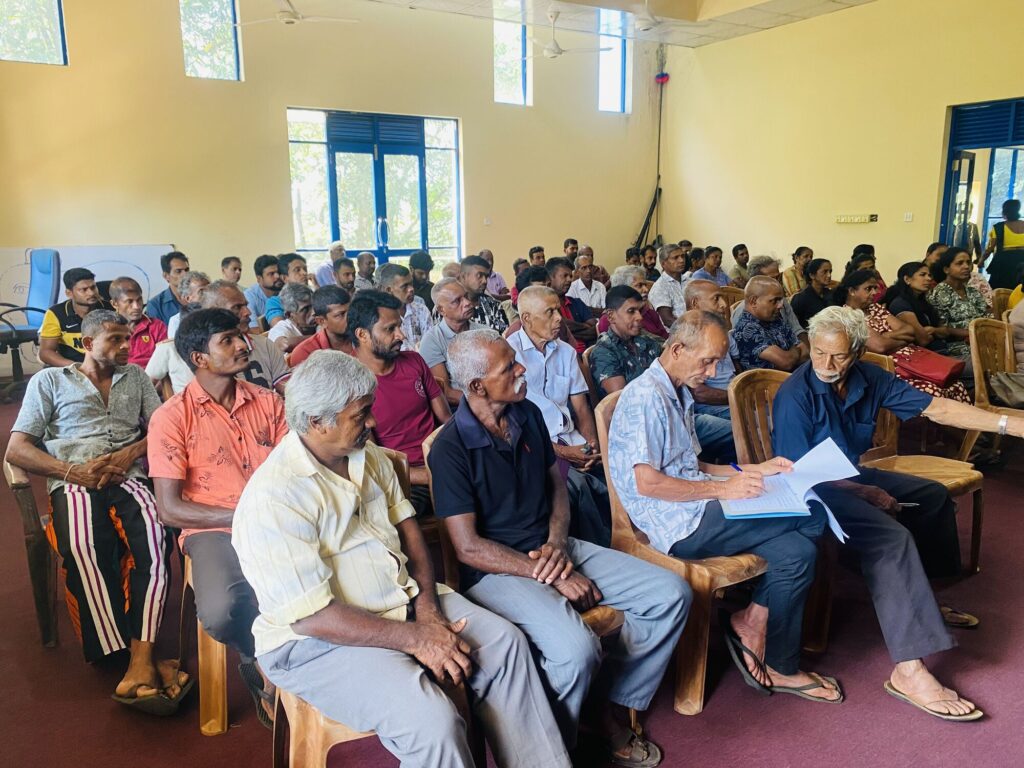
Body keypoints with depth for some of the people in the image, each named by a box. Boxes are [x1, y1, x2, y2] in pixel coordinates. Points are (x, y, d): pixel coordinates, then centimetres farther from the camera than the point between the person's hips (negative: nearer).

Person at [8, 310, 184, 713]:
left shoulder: (135, 376, 26)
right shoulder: (49, 380, 19)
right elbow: (16, 449, 9)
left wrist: (130, 454, -5)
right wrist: (73, 472, -7)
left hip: (129, 478, 2)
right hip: (74, 483, -1)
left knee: (154, 535, -33)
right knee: (85, 548, -35)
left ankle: (141, 657, -37)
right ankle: (140, 663, -33)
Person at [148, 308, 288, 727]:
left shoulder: (267, 402, 11)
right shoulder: (172, 417, -1)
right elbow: (169, 508, -5)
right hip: (213, 531, -2)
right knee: (220, 613, -33)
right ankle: (259, 657, 6)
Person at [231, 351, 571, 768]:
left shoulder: (368, 456, 3)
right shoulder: (274, 497, -23)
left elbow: (406, 526, 7)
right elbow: (311, 616, -25)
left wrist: (428, 607, -9)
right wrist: (414, 639, -22)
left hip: (404, 598, 8)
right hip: (318, 640, -8)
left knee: (505, 640, -1)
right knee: (432, 720, -27)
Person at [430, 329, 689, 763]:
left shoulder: (528, 414, 5)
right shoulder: (450, 449, -15)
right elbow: (469, 548, -16)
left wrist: (557, 542, -5)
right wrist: (550, 577, -17)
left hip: (551, 549, 7)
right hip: (496, 569, -7)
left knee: (671, 594, -4)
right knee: (576, 650, -33)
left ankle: (611, 706, 11)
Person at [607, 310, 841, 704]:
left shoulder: (678, 395, 20)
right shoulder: (645, 396, -13)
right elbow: (647, 482, -19)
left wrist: (751, 471, 13)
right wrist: (722, 489, -17)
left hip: (696, 507, 9)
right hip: (678, 524, -9)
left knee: (796, 550, -10)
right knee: (811, 516, -14)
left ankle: (780, 668, -1)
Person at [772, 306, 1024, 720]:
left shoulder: (868, 378, -4)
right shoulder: (795, 395, -23)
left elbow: (935, 408, -3)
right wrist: (866, 494, -17)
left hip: (853, 475, 9)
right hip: (812, 492, -9)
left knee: (934, 495, 21)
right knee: (893, 536, -29)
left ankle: (924, 599, 35)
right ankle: (909, 671, -30)